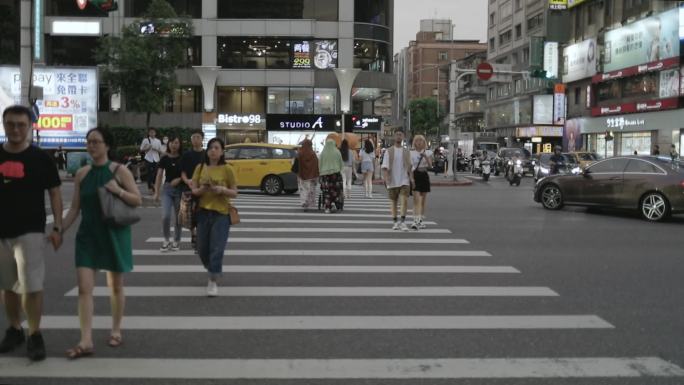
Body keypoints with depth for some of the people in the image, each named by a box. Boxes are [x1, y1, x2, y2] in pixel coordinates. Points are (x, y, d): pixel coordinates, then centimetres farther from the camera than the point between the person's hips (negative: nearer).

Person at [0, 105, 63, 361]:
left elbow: (54, 193, 0)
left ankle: (35, 335, 4)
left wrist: (57, 228, -8)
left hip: (30, 231, -3)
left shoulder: (40, 158, -3)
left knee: (32, 286, -7)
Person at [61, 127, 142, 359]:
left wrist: (119, 191, -21)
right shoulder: (81, 174, 4)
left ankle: (116, 331, 28)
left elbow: (138, 201, -5)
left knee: (116, 286, 10)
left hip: (114, 235, -3)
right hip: (88, 235, 3)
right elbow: (75, 208, 8)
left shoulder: (120, 171, -6)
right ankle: (86, 341, -4)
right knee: (84, 288, -5)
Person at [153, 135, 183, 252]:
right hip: (167, 188, 0)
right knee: (165, 216, -12)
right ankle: (166, 240, 7)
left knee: (178, 217, 6)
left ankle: (176, 241, 22)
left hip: (180, 189, 0)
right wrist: (156, 192, -1)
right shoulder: (164, 159, 3)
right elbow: (159, 176, 4)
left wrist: (179, 179, -17)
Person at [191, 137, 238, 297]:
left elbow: (234, 193, -2)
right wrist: (201, 189, -16)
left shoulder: (227, 169, -5)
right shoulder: (200, 168, 4)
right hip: (203, 212, 4)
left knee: (216, 249, -6)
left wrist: (222, 190, -20)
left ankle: (213, 282, 3)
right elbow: (193, 191, 6)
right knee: (202, 248, 11)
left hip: (221, 213, -4)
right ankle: (213, 271, 37)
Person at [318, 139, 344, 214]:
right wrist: (340, 170, 20)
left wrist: (320, 173, 11)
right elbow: (341, 163, 4)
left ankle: (327, 208, -1)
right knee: (336, 189, 12)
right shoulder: (337, 152, -2)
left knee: (326, 191, 3)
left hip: (325, 173, 1)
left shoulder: (323, 153, -2)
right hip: (335, 173, -1)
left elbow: (320, 164, 2)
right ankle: (333, 203, -7)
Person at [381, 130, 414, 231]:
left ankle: (403, 222, -13)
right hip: (393, 181, 0)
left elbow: (409, 166, 13)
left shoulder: (407, 152, 8)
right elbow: (385, 167, -4)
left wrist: (411, 177, 0)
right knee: (394, 202, 8)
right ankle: (395, 222, 19)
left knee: (405, 200, -16)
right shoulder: (389, 151, 1)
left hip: (404, 180, 0)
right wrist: (386, 178, -18)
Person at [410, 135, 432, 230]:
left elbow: (430, 165, -8)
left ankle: (421, 220, 21)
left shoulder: (428, 153, 5)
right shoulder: (411, 153, 4)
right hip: (415, 176, -2)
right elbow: (409, 167, 7)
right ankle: (416, 221, -20)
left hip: (424, 175, 2)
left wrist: (425, 157, -24)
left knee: (423, 199, 10)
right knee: (416, 199, -13)